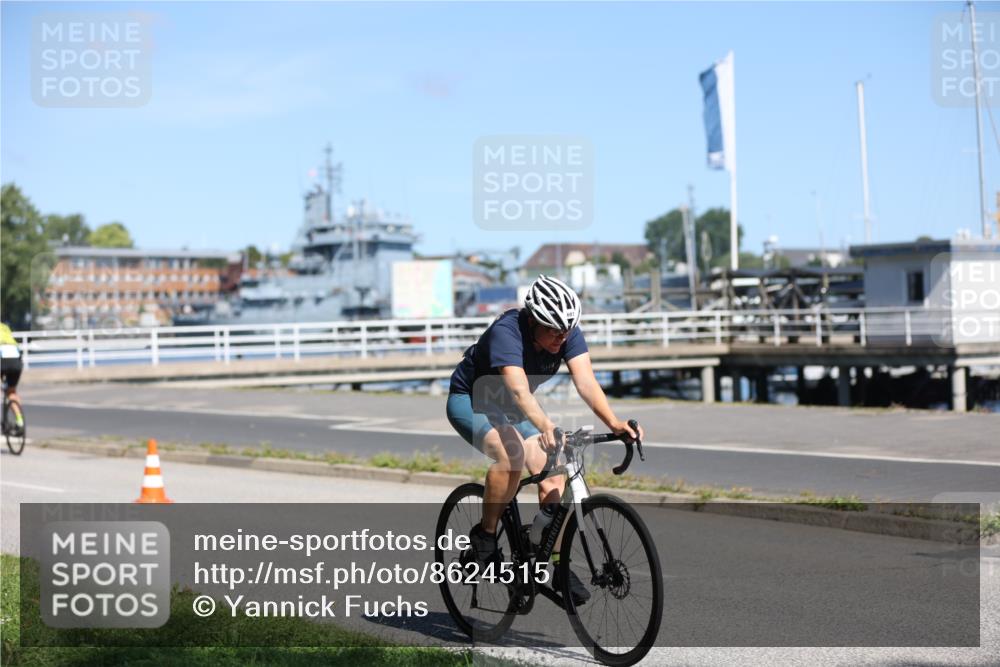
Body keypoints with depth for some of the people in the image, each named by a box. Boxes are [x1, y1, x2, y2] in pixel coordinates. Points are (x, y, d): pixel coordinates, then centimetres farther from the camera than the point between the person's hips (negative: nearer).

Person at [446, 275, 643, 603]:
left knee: (553, 476, -11)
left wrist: (613, 422, -45)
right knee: (512, 452, -34)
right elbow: (519, 390, -48)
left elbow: (585, 381, -29)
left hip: (510, 408, 6)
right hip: (469, 400, -6)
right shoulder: (506, 332, -34)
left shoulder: (568, 332, -18)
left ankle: (556, 564, 0)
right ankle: (484, 536, -15)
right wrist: (546, 427, -65)